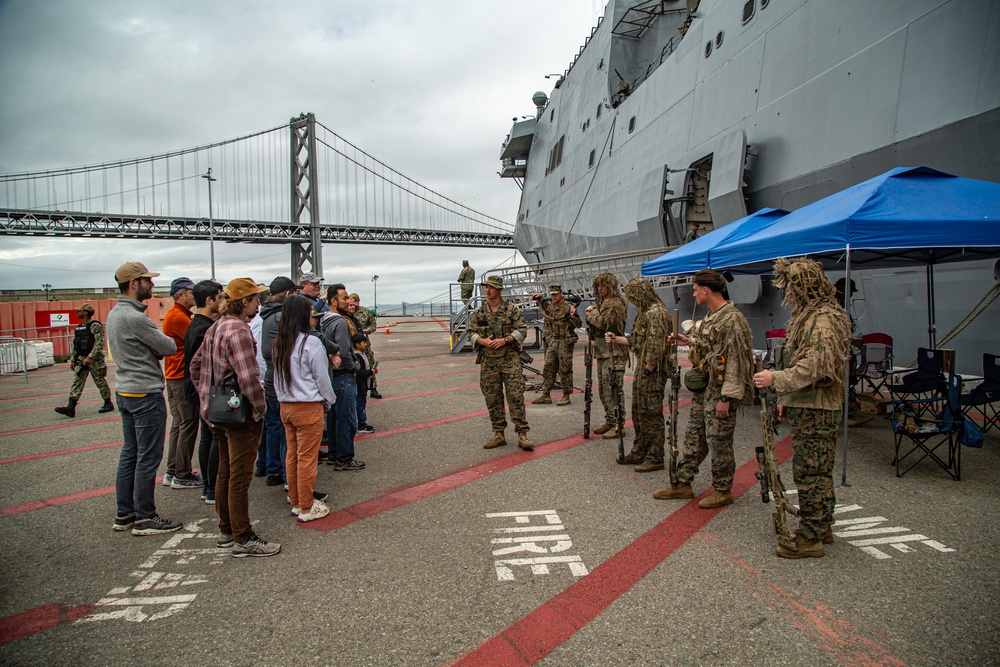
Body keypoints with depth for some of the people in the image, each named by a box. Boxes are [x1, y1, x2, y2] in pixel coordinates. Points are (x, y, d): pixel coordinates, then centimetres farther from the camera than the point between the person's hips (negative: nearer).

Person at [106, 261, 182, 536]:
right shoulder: (135, 317, -21)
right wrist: (161, 346, 5)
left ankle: (125, 513, 25)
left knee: (129, 453, 16)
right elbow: (170, 347, -16)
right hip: (146, 393, -10)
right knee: (148, 457, -1)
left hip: (125, 391, 10)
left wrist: (154, 349, -6)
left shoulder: (114, 314, 11)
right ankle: (145, 518, 7)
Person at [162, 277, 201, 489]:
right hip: (182, 378, -11)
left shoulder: (178, 315, 17)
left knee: (179, 424, 15)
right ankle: (182, 476, 3)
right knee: (188, 426, -4)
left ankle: (173, 472, 22)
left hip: (175, 376, 11)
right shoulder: (178, 316, -16)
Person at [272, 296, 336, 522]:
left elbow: (276, 376, 12)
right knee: (307, 458, 2)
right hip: (308, 407, -7)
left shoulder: (278, 344, 5)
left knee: (292, 455, 16)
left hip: (285, 406, 7)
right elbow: (322, 378, -10)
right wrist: (328, 401, 5)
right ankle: (307, 508, 13)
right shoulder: (311, 343, -16)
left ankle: (296, 503, 28)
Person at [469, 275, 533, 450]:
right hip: (488, 362, 3)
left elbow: (522, 330, -2)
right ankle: (499, 434, 17)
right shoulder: (478, 313, 9)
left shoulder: (512, 310, 1)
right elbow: (471, 333, 7)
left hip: (510, 359, -3)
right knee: (492, 399, 7)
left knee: (516, 396, -6)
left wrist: (505, 340, -15)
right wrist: (482, 341, -13)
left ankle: (522, 434, 1)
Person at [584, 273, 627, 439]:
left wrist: (591, 315, -4)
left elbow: (604, 323, -21)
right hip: (602, 352, 10)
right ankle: (609, 421, 23)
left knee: (613, 389, -8)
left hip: (613, 352, -10)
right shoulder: (602, 303, 19)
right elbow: (594, 325, 20)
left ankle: (618, 425, -3)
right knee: (603, 389, 13)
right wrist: (591, 314, 1)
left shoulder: (616, 304, -10)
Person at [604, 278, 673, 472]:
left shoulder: (657, 313, -18)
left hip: (652, 371, -10)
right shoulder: (644, 312, 14)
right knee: (638, 412, 16)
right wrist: (616, 339, 15)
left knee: (651, 414, -3)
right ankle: (639, 452, 27)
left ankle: (655, 458, 7)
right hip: (641, 369, 11)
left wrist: (647, 369, -20)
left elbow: (655, 347, -24)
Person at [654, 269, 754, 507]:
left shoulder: (732, 320, -19)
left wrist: (726, 397, -23)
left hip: (720, 390, -10)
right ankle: (683, 484, 25)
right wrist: (690, 341, 13)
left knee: (718, 440, 2)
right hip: (703, 386, 10)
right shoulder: (711, 316, 11)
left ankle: (722, 490, 18)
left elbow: (735, 361, -22)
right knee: (694, 436, 15)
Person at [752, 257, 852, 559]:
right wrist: (788, 398, 19)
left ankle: (810, 538, 6)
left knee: (809, 472, -3)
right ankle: (822, 526, 31)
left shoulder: (823, 319, -18)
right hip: (810, 406, 11)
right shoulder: (812, 314, 15)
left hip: (814, 410, -11)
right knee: (819, 470, 19)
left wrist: (775, 378, -21)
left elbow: (815, 367, -27)